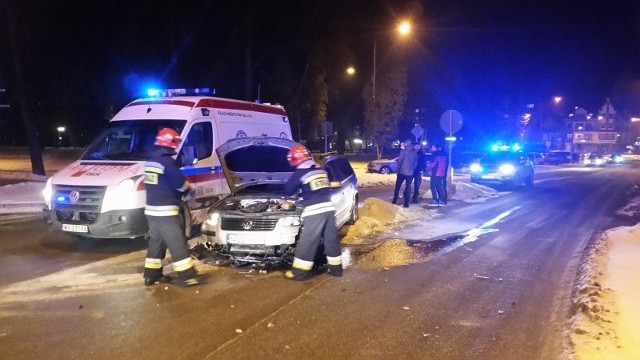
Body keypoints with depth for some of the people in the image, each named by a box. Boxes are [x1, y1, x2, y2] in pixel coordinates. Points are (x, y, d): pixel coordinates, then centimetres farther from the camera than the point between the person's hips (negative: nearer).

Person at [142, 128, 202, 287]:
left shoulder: (150, 161, 12)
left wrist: (183, 186, 12)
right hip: (165, 210, -9)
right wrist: (189, 187, 7)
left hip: (151, 209, 9)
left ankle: (152, 275, 23)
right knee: (177, 243, -5)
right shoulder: (167, 161, -17)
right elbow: (180, 183, -15)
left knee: (156, 242, 17)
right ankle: (186, 276, -1)